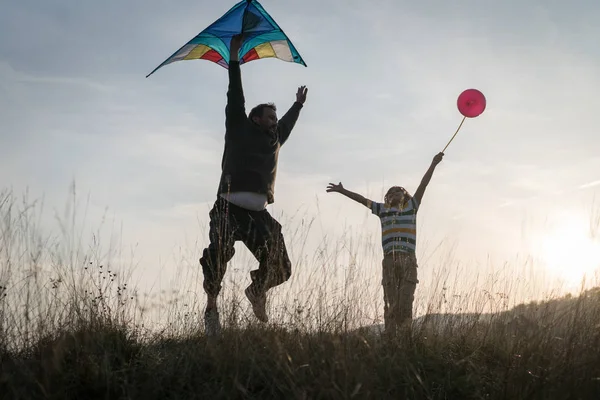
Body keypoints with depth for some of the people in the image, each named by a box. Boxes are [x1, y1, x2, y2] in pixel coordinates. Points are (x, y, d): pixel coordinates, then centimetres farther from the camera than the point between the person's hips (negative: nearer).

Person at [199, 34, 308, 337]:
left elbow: (286, 124, 44)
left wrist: (298, 104, 58)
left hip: (259, 214, 5)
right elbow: (235, 97, 4)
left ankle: (257, 291, 30)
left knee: (280, 269, -1)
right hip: (230, 209, -5)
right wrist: (234, 56, 3)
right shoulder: (239, 129, 9)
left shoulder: (274, 139, 24)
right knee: (218, 255, -26)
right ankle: (211, 306, -7)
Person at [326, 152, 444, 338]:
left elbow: (423, 184, 11)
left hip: (408, 260, -1)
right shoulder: (383, 209, 19)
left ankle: (405, 338, -7)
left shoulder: (411, 206, 17)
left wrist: (433, 164, 5)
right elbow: (362, 199, 22)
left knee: (406, 304, -5)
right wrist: (343, 190, 22)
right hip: (389, 260, 1)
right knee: (391, 305, -2)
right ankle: (389, 338, -3)